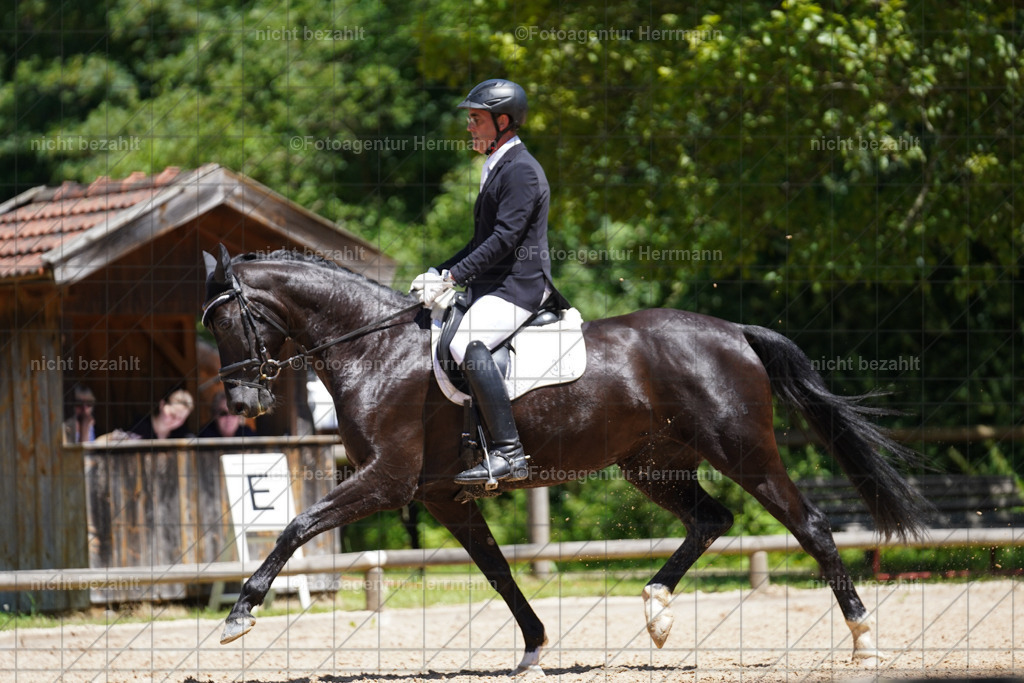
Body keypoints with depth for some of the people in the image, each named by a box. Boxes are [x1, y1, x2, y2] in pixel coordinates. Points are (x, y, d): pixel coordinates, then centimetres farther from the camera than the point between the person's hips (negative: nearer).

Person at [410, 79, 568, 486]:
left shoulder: (521, 170, -12)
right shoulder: (496, 169, 21)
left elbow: (504, 239, -20)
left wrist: (453, 277, -22)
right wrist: (439, 274, 15)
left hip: (520, 285, -11)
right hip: (493, 285, 11)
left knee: (467, 344, -32)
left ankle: (508, 452, -36)